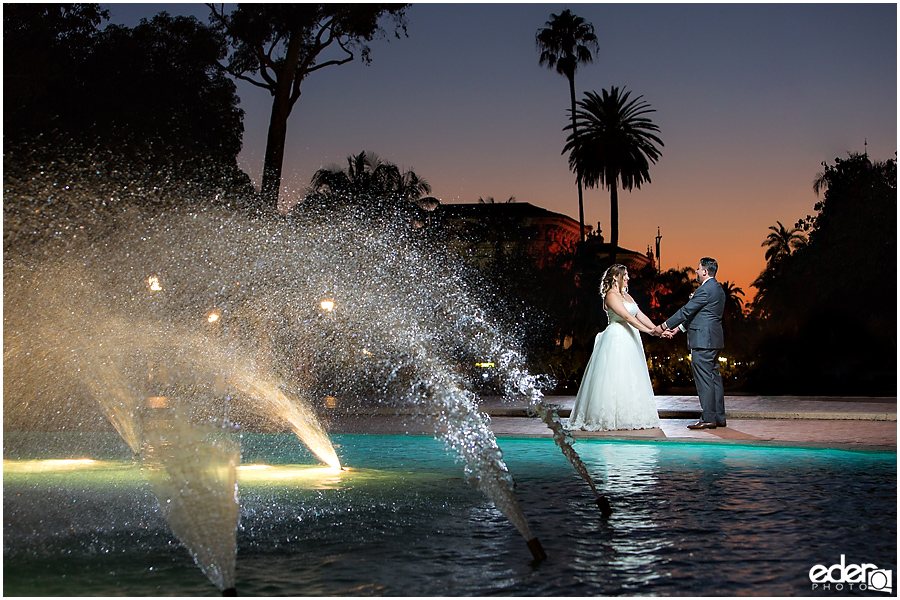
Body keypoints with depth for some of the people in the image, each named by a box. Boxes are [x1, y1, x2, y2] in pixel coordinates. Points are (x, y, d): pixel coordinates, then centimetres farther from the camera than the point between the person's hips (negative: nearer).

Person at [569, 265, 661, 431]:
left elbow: (640, 316, 14)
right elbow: (627, 316, -19)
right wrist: (648, 330, -23)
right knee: (615, 379, -8)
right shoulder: (611, 295, -10)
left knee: (631, 379, 8)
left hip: (630, 340, 9)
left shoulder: (626, 296, 19)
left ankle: (630, 417, 12)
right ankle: (610, 418, -3)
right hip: (616, 340, -9)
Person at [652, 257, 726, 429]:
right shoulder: (717, 288, 18)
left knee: (704, 379, -7)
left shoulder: (705, 289, -15)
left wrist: (663, 326, -6)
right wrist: (677, 329, 19)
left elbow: (686, 311, -14)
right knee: (714, 377, 12)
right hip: (714, 339, 10)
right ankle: (719, 417, 16)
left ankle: (708, 419, -5)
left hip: (703, 341, -10)